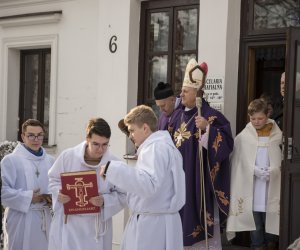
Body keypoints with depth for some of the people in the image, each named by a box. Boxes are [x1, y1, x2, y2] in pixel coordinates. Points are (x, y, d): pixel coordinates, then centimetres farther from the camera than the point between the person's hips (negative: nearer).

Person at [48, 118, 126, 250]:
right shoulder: (67, 156, -7)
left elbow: (122, 195, -3)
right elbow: (53, 179, 7)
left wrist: (104, 201, -20)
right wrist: (58, 193, -13)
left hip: (96, 226, 0)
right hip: (67, 223, 0)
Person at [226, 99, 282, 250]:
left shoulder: (277, 136, 0)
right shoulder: (243, 137, -1)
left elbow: (284, 161, 2)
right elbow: (238, 162, 0)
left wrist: (272, 171, -13)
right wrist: (255, 170, -12)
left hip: (271, 187, 0)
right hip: (250, 188, 0)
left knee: (270, 219, 4)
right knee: (255, 220, 5)